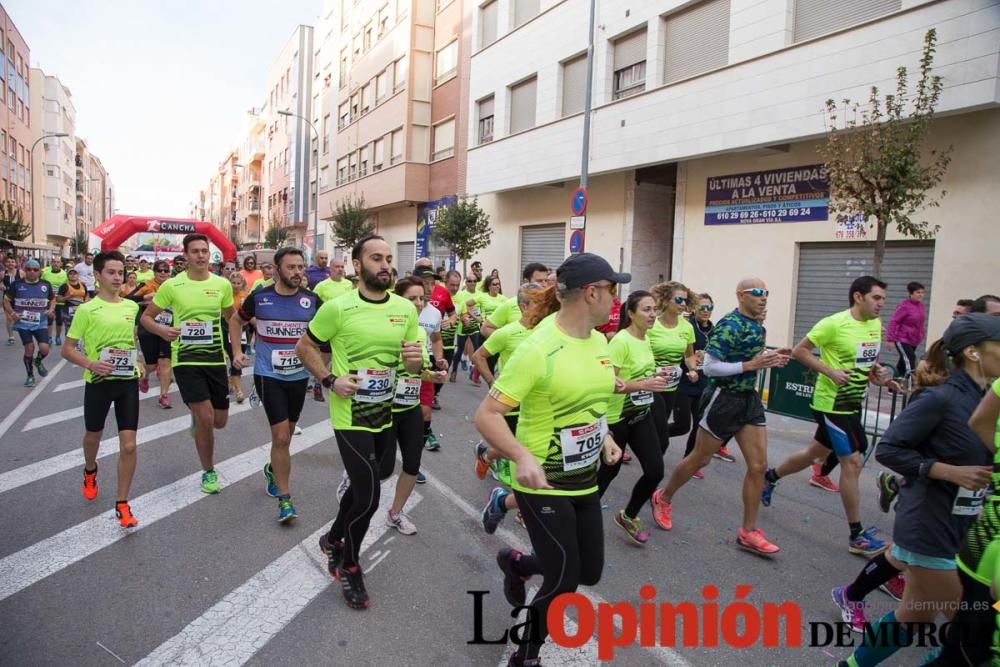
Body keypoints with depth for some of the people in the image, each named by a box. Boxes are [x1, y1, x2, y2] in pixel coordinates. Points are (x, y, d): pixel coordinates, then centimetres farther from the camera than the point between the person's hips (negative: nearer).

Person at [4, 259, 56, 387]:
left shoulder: (45, 285, 1)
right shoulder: (17, 284, -3)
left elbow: (52, 299, 18)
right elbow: (6, 300, 7)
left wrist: (51, 309, -2)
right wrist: (12, 313, -10)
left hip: (41, 323, 1)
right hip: (23, 323, -1)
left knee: (44, 348, -12)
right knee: (29, 348, -5)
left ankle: (38, 362, 26)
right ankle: (30, 375, 17)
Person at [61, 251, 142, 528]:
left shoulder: (132, 307, 3)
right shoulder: (86, 310, -9)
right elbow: (67, 349, -6)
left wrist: (138, 364, 8)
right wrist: (90, 364, -22)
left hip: (127, 381, 2)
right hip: (98, 382, -2)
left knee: (128, 445, -4)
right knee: (93, 436, 20)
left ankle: (122, 504, 8)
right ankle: (90, 472, 54)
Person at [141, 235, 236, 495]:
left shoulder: (222, 284, 0)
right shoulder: (172, 285, -6)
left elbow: (231, 318, 15)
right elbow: (146, 317, 3)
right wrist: (162, 330, -19)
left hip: (216, 358, 3)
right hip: (185, 359, -3)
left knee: (220, 421, 9)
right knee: (206, 418, -10)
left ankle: (196, 418, 48)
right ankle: (209, 472, 13)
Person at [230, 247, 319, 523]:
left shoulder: (312, 300, -6)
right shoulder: (259, 297, -7)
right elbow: (236, 320, 11)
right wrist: (237, 350, -2)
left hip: (299, 376, 3)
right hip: (268, 375, -3)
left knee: (285, 434, 19)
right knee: (281, 436, -9)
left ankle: (273, 469, 49)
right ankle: (284, 498, 2)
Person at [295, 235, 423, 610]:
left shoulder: (406, 309, -2)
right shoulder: (338, 308, -14)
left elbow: (412, 366, 6)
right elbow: (304, 347, -3)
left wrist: (415, 360, -18)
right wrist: (330, 380, -16)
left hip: (385, 414, 6)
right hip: (351, 417, -5)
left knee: (361, 486, 22)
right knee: (369, 497, -7)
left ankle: (333, 540, 49)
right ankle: (349, 566, 21)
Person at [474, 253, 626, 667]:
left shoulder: (600, 341, 1)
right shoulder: (538, 349, -25)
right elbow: (486, 415, -24)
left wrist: (606, 438, 6)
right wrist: (522, 456, -38)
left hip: (586, 482, 8)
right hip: (543, 486, -8)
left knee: (590, 572, 18)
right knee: (564, 584, -2)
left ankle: (516, 563, 46)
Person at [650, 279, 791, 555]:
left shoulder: (757, 325, 8)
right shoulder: (729, 326, -19)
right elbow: (710, 367, -23)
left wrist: (769, 358, 3)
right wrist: (751, 365, -25)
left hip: (750, 399, 8)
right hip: (724, 399, -8)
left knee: (758, 465, 4)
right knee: (700, 459, 6)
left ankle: (748, 532, 15)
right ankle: (663, 498, 30)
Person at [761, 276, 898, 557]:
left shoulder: (876, 325, 6)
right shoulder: (834, 323, -18)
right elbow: (799, 351, -14)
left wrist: (878, 372, -1)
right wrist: (830, 371, -23)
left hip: (853, 403, 8)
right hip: (832, 403, -8)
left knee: (817, 453, 20)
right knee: (853, 462, -6)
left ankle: (770, 476, 43)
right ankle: (857, 536, 5)